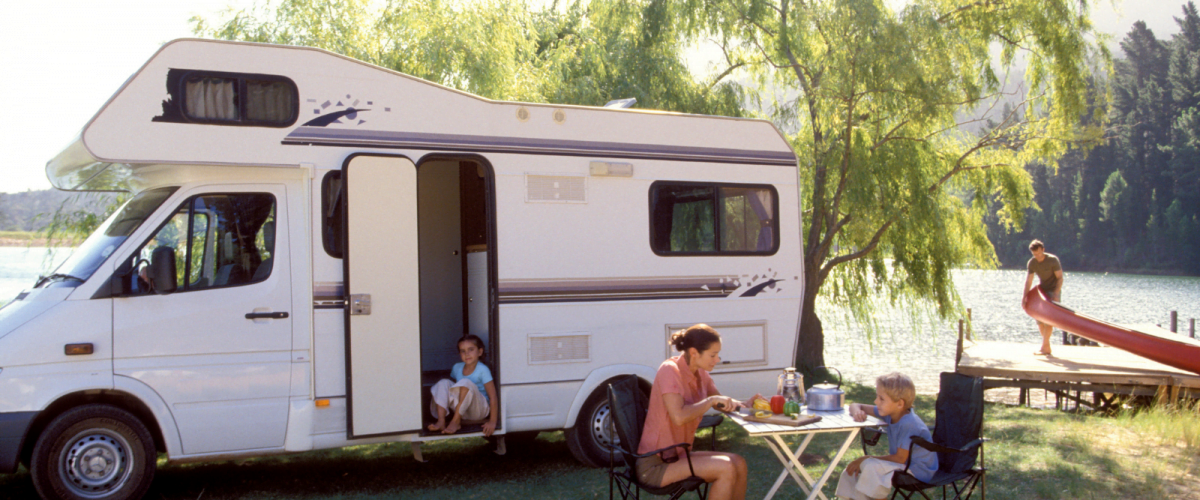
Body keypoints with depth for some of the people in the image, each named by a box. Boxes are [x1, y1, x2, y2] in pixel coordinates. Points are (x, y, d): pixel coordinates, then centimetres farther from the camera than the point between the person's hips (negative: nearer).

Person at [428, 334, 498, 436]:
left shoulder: (482, 370, -13)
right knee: (443, 383, -14)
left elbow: (492, 397, -16)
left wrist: (492, 422, -21)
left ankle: (456, 421, -24)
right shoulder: (457, 368, 5)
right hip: (461, 410, 6)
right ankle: (441, 421, -28)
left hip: (480, 410, -5)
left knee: (466, 383, -30)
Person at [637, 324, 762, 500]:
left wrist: (745, 404, 2)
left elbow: (722, 403, 22)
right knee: (725, 468, -20)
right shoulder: (669, 370, -18)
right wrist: (711, 400, -20)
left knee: (739, 464, 0)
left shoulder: (700, 373, 7)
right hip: (654, 465, -9)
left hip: (677, 456, 9)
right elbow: (679, 417, -31)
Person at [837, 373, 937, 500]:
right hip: (904, 462, 9)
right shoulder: (890, 412, -1)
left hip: (918, 470, -9)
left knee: (871, 466, -28)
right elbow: (855, 406, 8)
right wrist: (857, 411, -17)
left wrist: (867, 459, -19)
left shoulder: (908, 424, -27)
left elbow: (900, 458, -25)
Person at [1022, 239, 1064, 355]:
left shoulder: (1053, 260, -17)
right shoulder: (1031, 263, -6)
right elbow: (1028, 281, -6)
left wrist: (1056, 294, -25)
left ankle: (1044, 348, -16)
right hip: (1041, 291, 5)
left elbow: (1060, 278, -14)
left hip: (1053, 290, -5)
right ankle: (1047, 346, 10)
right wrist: (1024, 298, -15)